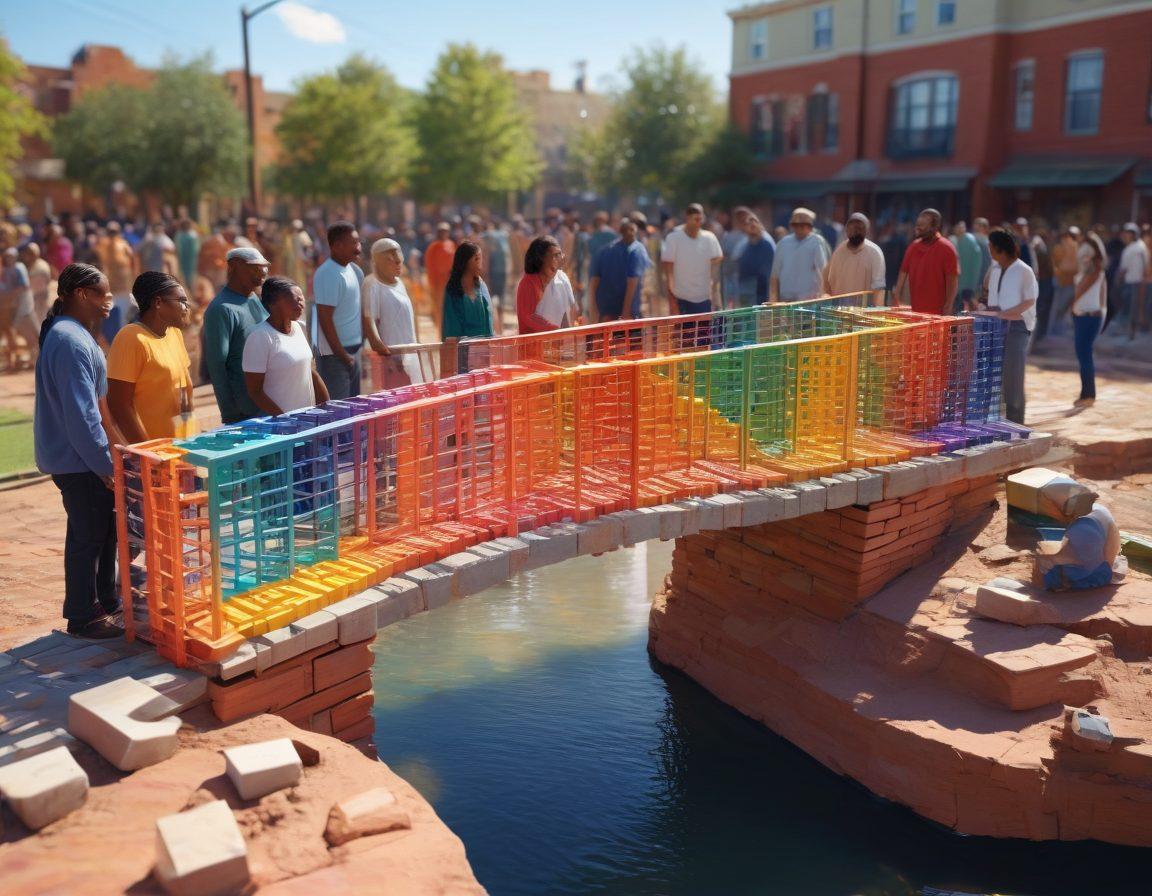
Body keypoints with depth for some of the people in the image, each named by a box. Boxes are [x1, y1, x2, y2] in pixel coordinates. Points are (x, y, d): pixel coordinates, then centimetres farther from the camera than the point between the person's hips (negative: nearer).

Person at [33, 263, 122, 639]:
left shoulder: (72, 334, 12)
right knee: (87, 535, 1)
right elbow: (81, 413, -25)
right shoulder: (70, 341, -22)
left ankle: (104, 598, 32)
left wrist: (105, 456, 20)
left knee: (105, 526, 19)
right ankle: (83, 617, 14)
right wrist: (105, 464, -20)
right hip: (78, 458, -10)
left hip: (80, 453, 10)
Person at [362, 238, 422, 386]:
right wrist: (377, 344, -35)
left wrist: (414, 345, 23)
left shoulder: (398, 282, 16)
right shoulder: (372, 285, -11)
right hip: (390, 356, -9)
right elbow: (368, 319, -20)